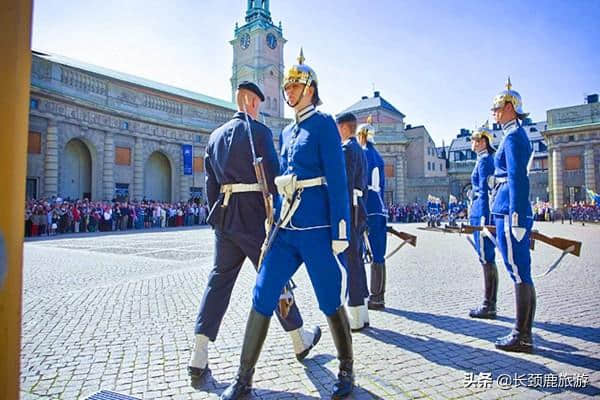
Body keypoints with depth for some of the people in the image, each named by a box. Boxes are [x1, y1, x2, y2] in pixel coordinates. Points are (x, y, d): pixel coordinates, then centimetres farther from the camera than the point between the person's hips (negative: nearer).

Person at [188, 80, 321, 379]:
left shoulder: (216, 135, 14)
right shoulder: (259, 131, -6)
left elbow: (211, 183, 15)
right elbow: (272, 177, -11)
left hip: (225, 215, 6)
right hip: (254, 214, -6)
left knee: (219, 279, 9)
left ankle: (199, 356, 7)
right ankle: (300, 340, 24)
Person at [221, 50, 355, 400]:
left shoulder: (324, 124, -3)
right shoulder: (286, 132, 18)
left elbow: (337, 180, -11)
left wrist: (340, 233, -15)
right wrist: (275, 223, 19)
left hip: (317, 229, -6)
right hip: (286, 229, 7)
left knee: (331, 302, 6)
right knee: (262, 298, 4)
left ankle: (347, 371, 28)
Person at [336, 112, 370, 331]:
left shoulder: (347, 149, -9)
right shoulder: (360, 150, 21)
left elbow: (345, 186, -18)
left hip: (349, 209, -10)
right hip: (359, 209, 10)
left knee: (351, 261, -6)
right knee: (356, 260, 12)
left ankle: (355, 318, 1)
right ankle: (361, 313, 20)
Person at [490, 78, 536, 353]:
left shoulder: (513, 136, -10)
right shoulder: (517, 135, 20)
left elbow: (517, 179, -18)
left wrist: (515, 220, -21)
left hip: (510, 213, -10)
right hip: (513, 211, 10)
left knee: (520, 274, -4)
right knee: (521, 274, 12)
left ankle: (522, 337, 5)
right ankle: (523, 333, 21)